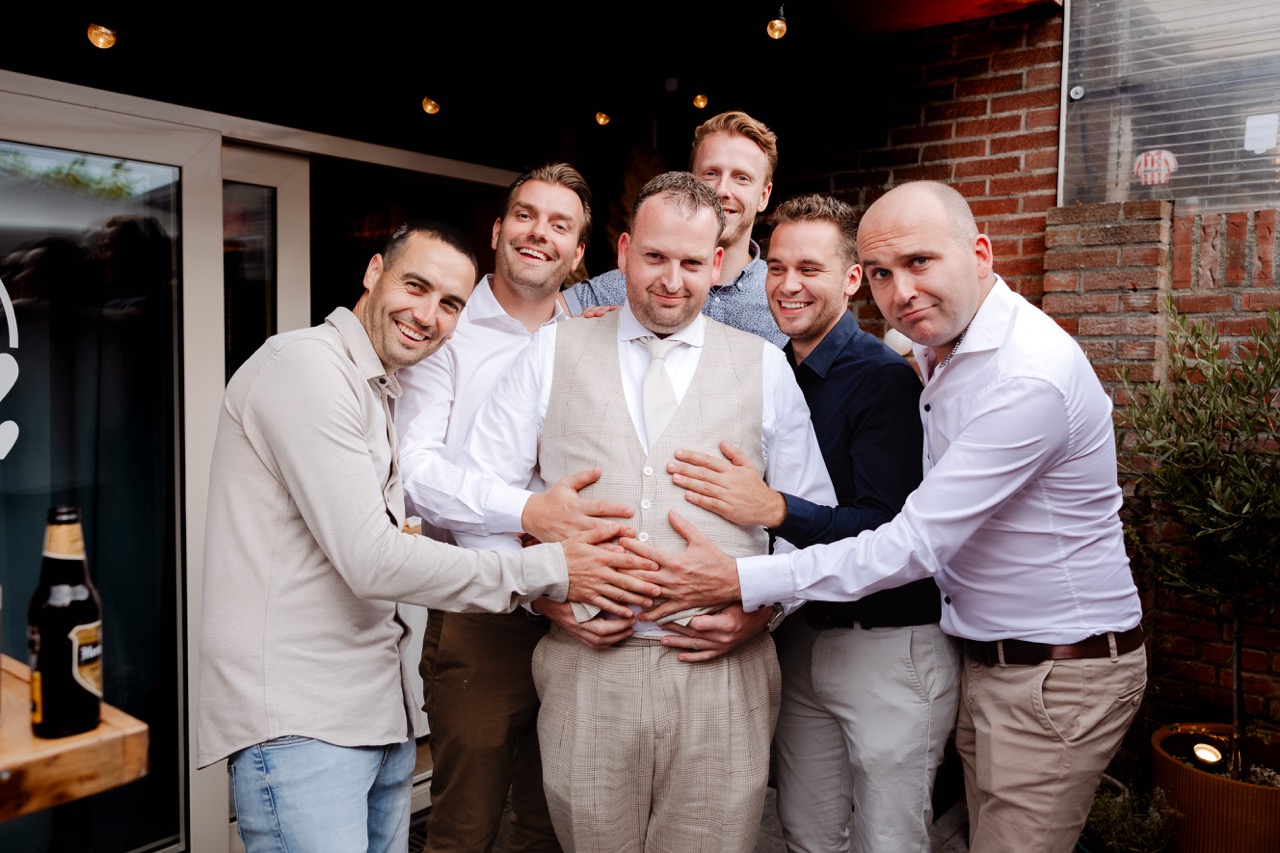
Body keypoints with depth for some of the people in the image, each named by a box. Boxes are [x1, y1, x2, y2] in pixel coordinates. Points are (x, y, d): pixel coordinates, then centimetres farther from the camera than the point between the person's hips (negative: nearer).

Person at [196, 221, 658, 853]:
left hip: (376, 711, 9)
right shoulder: (305, 368, -13)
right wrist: (549, 571, -15)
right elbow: (371, 560, -20)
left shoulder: (384, 396, 18)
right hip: (297, 722, -9)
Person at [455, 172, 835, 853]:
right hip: (586, 668, 1)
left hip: (722, 671, 0)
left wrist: (763, 607, -4)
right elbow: (476, 490, 5)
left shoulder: (765, 367, 6)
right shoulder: (554, 350, 6)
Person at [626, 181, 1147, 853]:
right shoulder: (937, 348, 4)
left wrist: (740, 581, -27)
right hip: (985, 662, 8)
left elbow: (916, 543, -28)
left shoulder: (1029, 378, -26)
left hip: (1060, 675, -8)